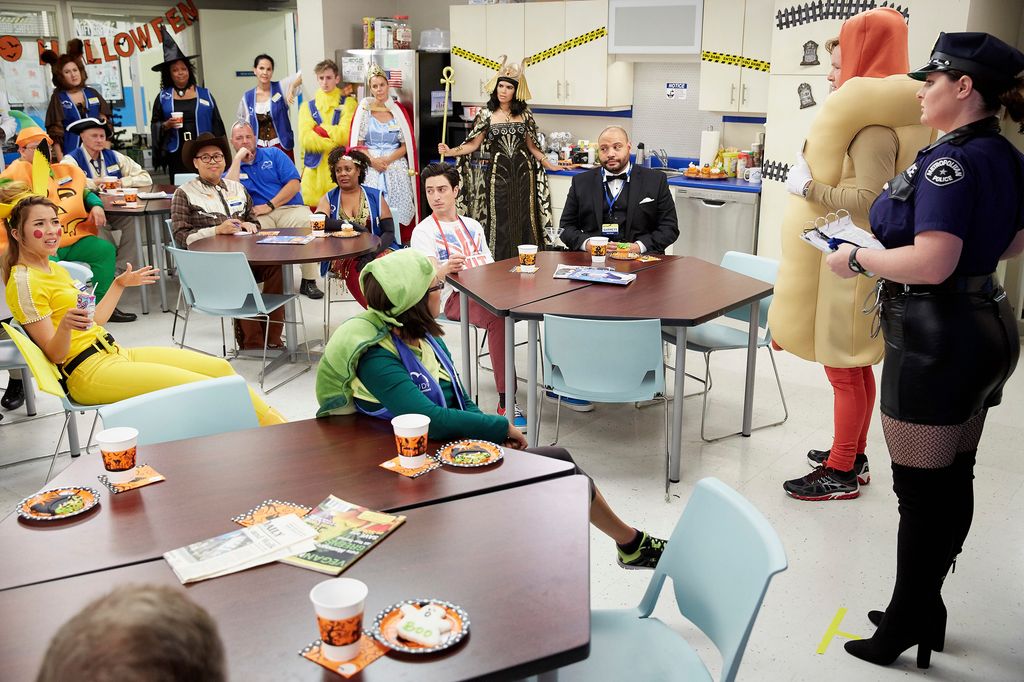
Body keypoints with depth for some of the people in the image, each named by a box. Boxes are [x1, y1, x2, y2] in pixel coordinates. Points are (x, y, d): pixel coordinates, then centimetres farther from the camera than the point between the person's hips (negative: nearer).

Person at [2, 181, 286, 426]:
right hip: (90, 372, -9)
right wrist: (65, 326, -34)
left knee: (220, 368, 1)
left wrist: (120, 284, 26)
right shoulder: (24, 281, -11)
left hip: (115, 353, 9)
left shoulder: (54, 269, 16)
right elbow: (54, 354, -14)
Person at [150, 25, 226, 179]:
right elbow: (154, 124, 12)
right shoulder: (163, 97, 9)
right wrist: (165, 125, -10)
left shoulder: (205, 95, 8)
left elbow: (217, 124, 6)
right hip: (177, 155, 0)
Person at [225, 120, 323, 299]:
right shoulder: (233, 168, 18)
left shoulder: (273, 154, 15)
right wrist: (238, 158, -1)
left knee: (307, 222, -34)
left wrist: (269, 206, -8)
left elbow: (294, 184, 2)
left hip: (289, 208, 0)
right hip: (257, 216, 1)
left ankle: (309, 281, -23)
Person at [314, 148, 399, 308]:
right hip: (342, 256, 0)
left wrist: (372, 254, -15)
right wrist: (354, 226, -18)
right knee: (354, 267, -34)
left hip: (377, 251, 0)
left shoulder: (375, 196, 13)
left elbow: (389, 232, 4)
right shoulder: (329, 198, 15)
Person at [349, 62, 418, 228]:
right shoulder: (364, 110, 6)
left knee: (395, 214, -5)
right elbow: (358, 144, 4)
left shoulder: (398, 111, 7)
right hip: (369, 169, 0)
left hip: (395, 168, 1)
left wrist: (388, 160, -10)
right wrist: (372, 160, -12)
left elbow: (406, 145, 4)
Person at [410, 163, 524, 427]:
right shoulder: (424, 231, 7)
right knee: (497, 316, -39)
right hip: (456, 296, -5)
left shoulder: (473, 226, 26)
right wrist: (446, 269, -31)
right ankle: (506, 402, -38)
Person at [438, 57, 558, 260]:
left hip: (522, 173, 2)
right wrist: (450, 151, -14)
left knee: (523, 219, 2)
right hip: (498, 173, -2)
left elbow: (531, 146, 15)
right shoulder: (486, 114, 2)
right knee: (499, 220, -1)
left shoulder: (524, 114, 7)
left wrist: (549, 165, 13)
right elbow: (474, 144, 0)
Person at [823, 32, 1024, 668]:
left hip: (938, 341, -10)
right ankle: (925, 610, 31)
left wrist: (858, 257, -14)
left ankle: (905, 626, 16)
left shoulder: (952, 161, -19)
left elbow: (930, 265, -27)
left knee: (921, 488, 2)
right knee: (953, 479, 16)